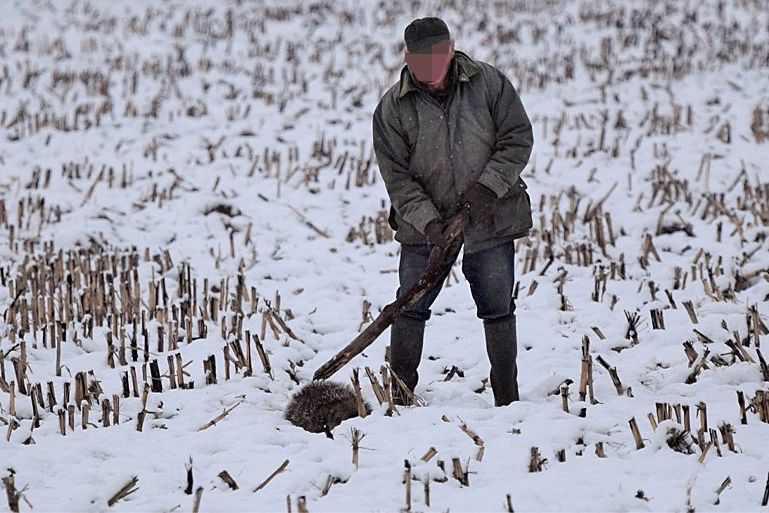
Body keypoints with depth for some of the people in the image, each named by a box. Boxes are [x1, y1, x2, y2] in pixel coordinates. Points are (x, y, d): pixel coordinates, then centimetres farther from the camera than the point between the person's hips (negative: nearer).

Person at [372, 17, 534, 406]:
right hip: (425, 227, 0)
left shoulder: (489, 83, -6)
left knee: (498, 309, 4)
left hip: (491, 219, 0)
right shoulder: (392, 108, -7)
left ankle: (507, 399, 14)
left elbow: (518, 139, -4)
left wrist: (487, 186, -17)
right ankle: (399, 396, 9)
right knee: (410, 309, -1)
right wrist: (427, 220, -20)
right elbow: (396, 176, -8)